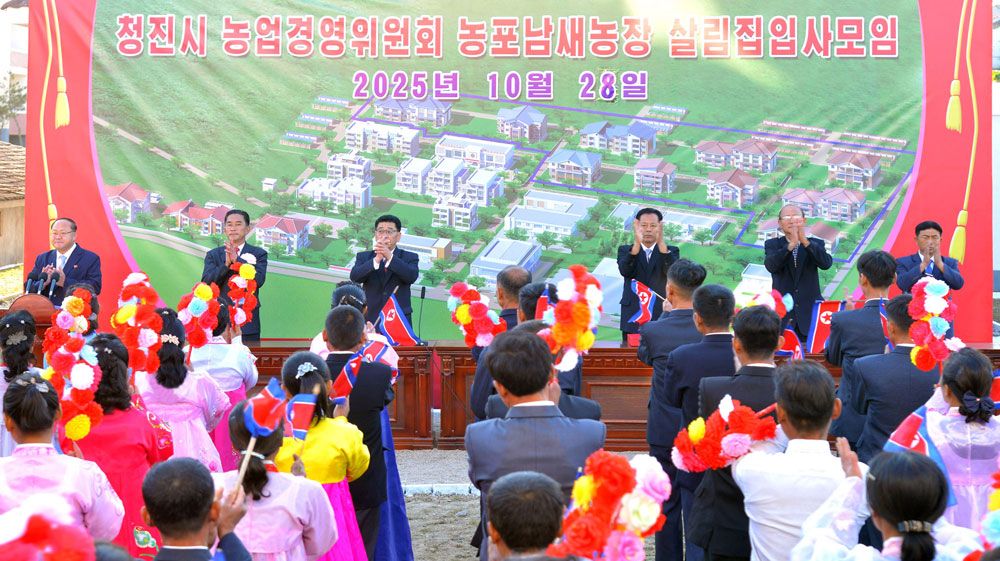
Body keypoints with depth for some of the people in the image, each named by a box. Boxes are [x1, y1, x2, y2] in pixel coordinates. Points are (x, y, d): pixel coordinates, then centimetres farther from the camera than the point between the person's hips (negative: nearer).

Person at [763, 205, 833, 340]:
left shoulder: (815, 244, 9)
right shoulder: (772, 244, 7)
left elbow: (826, 263, -11)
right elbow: (771, 266, -13)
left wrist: (805, 241, -23)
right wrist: (791, 244, -26)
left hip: (810, 313, 1)